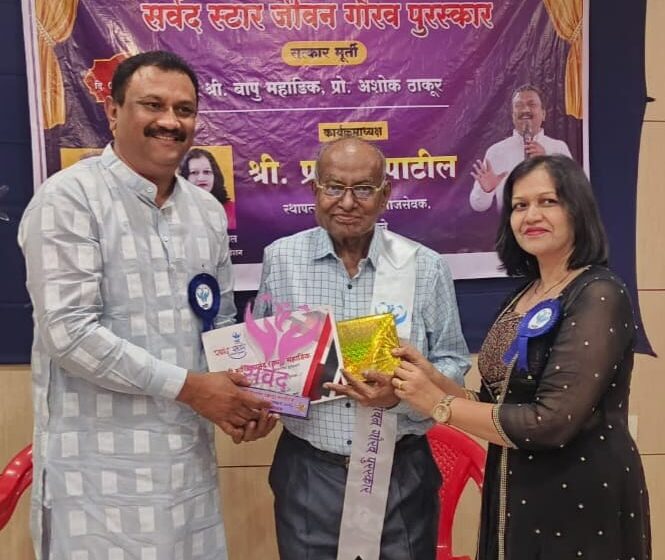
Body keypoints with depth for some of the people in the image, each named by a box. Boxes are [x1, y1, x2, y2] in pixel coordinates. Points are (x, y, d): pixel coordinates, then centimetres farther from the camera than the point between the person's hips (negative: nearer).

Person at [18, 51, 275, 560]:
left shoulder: (207, 211, 8)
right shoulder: (70, 199, -11)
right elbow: (69, 332, -18)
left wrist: (244, 393, -3)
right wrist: (187, 385, -16)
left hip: (189, 455, 6)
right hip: (99, 464, -6)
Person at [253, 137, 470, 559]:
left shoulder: (426, 267, -5)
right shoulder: (280, 259, -1)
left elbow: (453, 364, 0)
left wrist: (401, 392, -18)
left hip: (402, 472, 0)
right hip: (306, 471, 1)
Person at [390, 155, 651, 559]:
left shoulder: (598, 295, -17)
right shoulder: (523, 297, 5)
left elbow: (551, 422, -24)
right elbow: (499, 404, 6)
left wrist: (440, 405, -17)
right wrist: (433, 377, -9)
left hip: (582, 500, -7)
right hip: (516, 493, 7)